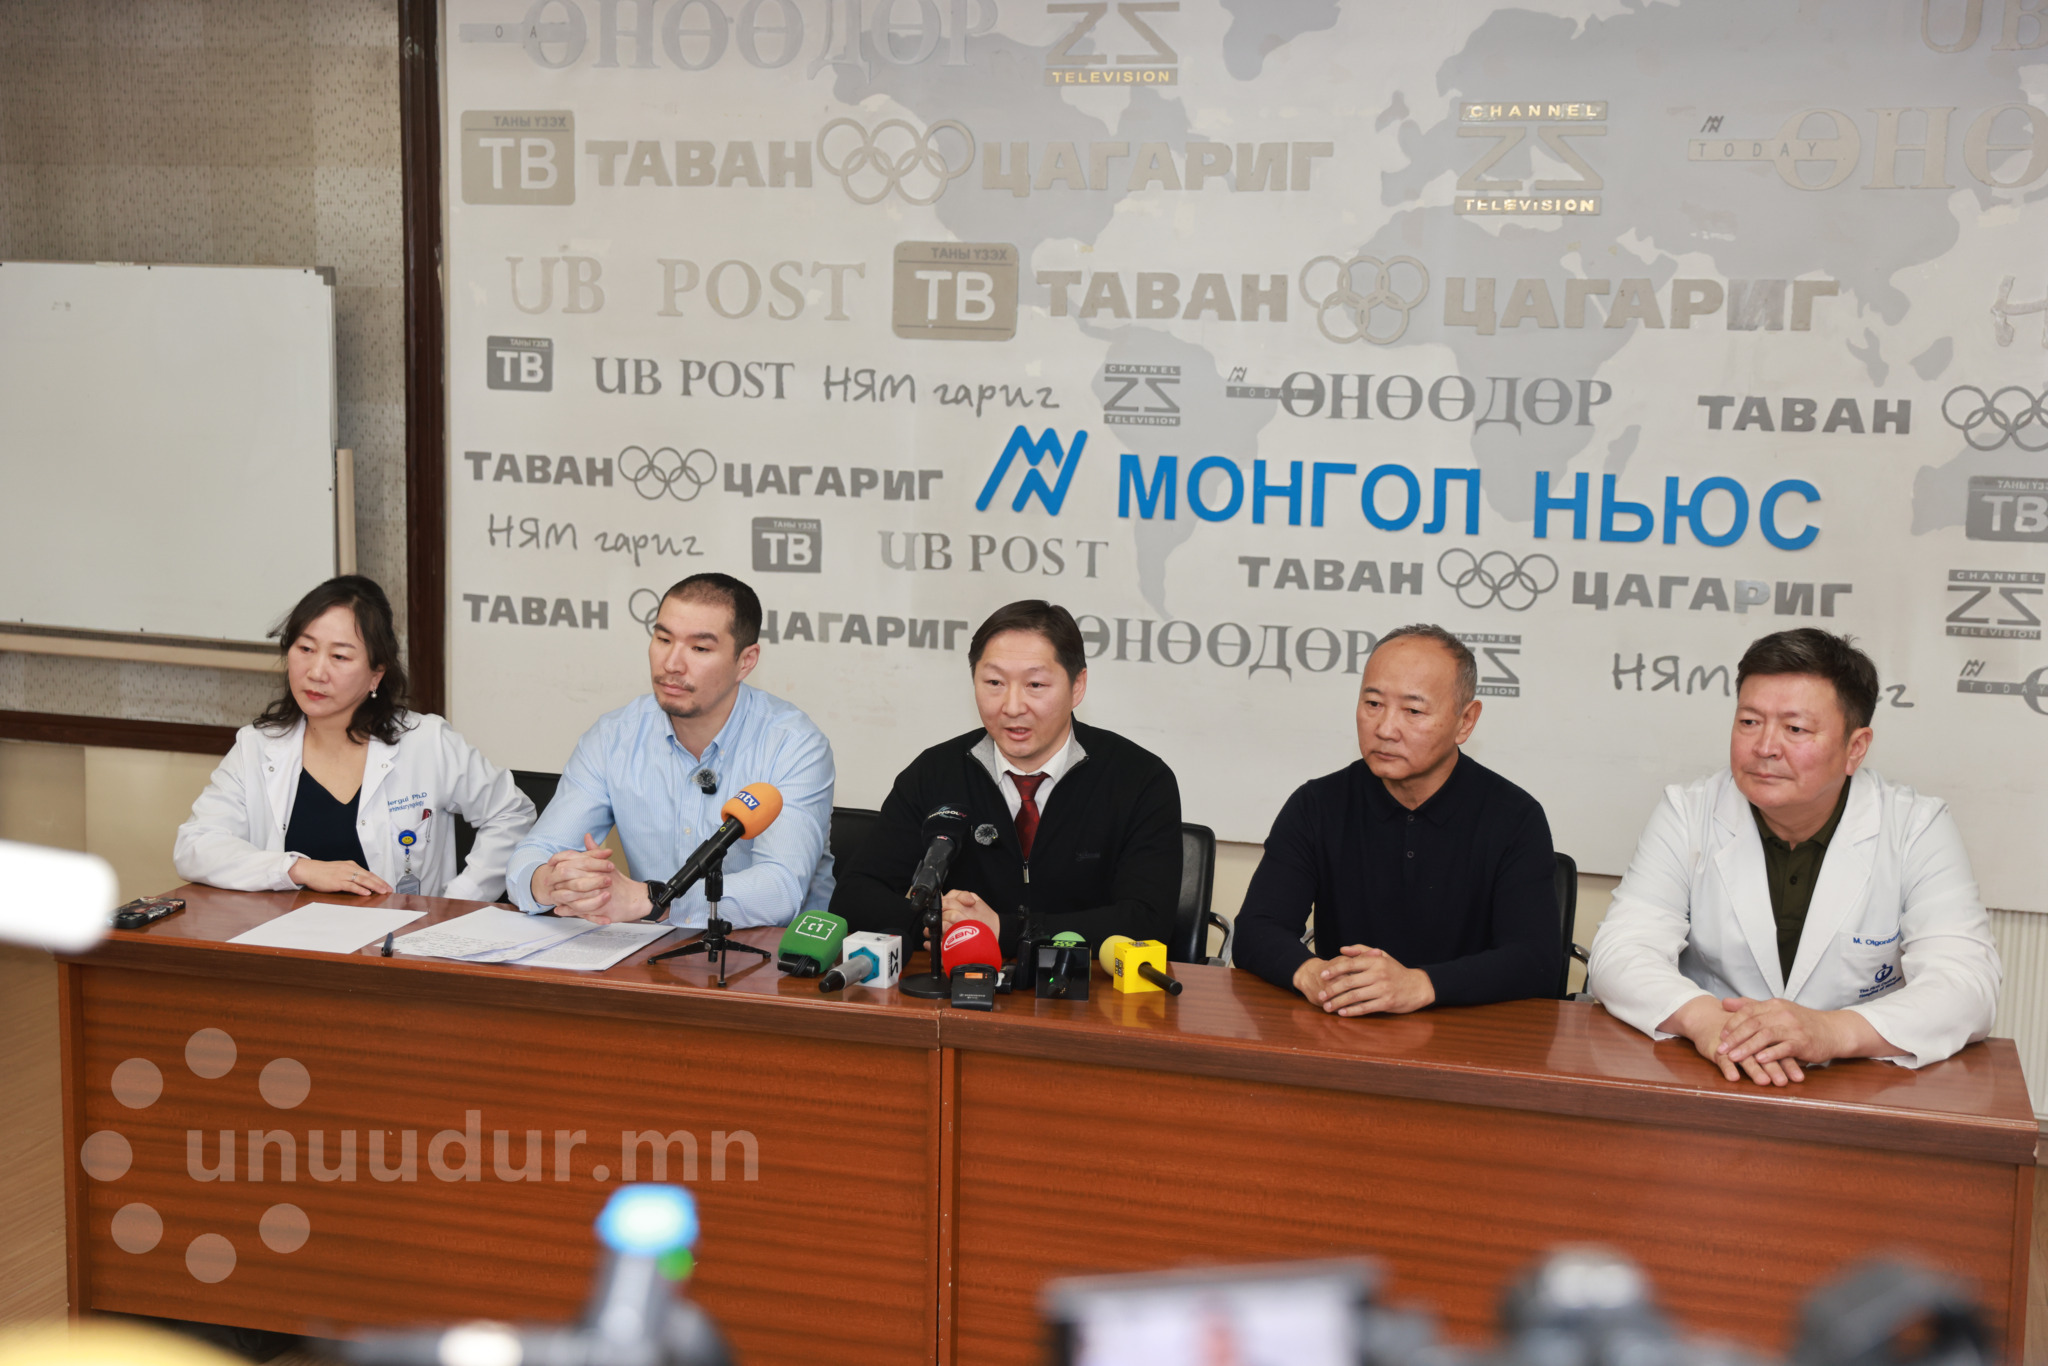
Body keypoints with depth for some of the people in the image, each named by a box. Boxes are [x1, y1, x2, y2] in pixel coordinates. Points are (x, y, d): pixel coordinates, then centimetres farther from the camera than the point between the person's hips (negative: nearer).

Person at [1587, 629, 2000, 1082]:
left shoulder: (1919, 829, -2)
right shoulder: (1687, 813, 0)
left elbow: (1966, 983, -12)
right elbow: (1619, 953, -7)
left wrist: (1830, 1031, -30)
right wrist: (1702, 1017, -29)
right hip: (1707, 1080, 0)